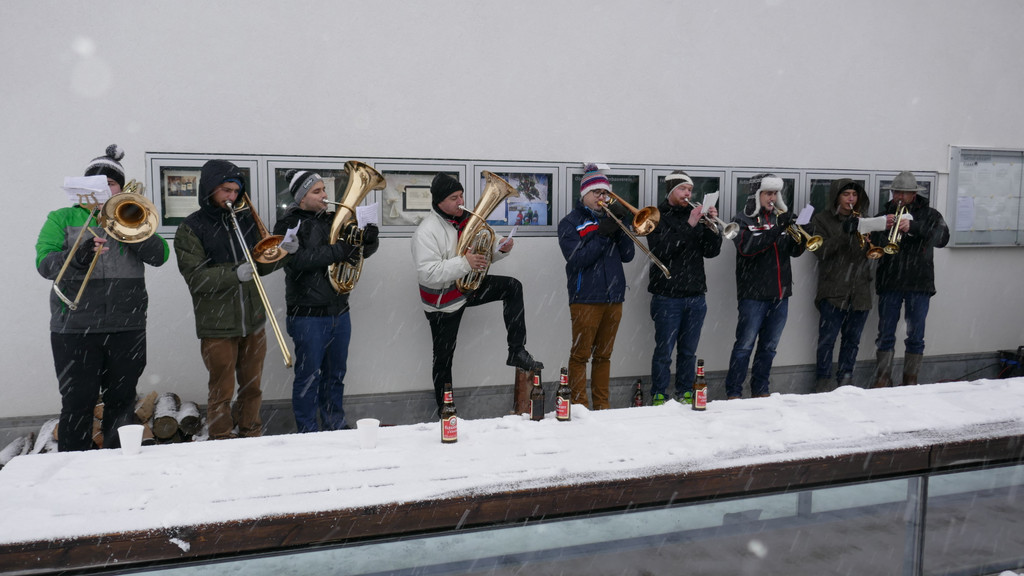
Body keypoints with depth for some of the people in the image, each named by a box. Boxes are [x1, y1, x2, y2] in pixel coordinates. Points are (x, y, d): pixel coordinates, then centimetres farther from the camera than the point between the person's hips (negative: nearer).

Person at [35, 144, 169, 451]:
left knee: (121, 403, 9)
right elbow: (44, 262, -6)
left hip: (127, 328, 2)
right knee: (78, 404, 0)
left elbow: (160, 255, -3)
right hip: (75, 328, -2)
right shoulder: (61, 218, 9)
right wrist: (78, 256, -25)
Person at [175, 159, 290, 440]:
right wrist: (234, 275, -25)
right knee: (222, 392, 5)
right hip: (217, 326, -4)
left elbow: (262, 265, 15)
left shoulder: (245, 219, 12)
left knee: (252, 388, 14)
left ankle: (252, 437, 29)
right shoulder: (190, 229, -4)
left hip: (252, 321, 5)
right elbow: (194, 277, -13)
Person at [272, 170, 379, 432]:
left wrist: (369, 239, -8)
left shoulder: (333, 220, 11)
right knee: (308, 376, 3)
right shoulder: (288, 226, -6)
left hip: (339, 311, 6)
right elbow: (297, 260, -24)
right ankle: (308, 433, 15)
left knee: (336, 374, 16)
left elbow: (362, 252, 14)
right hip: (308, 315, -6)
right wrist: (337, 251, -27)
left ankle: (335, 425, 30)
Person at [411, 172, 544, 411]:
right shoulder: (426, 232, -22)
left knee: (513, 287, -8)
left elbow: (483, 253, 11)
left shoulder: (468, 219, 0)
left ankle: (517, 352, -5)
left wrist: (500, 248, -11)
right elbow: (427, 273, -31)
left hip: (468, 286, 6)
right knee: (443, 358, 4)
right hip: (443, 302, -6)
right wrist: (464, 263, -37)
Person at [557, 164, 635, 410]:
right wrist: (602, 235, -17)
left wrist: (621, 225, -7)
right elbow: (577, 259, -13)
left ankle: (602, 405, 20)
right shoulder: (570, 222, 0)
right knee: (580, 355, -1)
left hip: (613, 297, 5)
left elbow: (627, 255, 5)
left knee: (603, 355, 12)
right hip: (586, 298, -5)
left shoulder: (609, 218, 14)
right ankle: (579, 405, 8)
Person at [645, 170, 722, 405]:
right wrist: (689, 226, -21)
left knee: (688, 352, 11)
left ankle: (685, 394, 22)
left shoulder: (695, 215, 14)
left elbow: (711, 252, 8)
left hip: (695, 296, 5)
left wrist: (712, 226, -9)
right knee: (664, 352, -2)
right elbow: (660, 250, -18)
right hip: (667, 297, -5)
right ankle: (658, 397, 9)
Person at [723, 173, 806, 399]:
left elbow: (795, 251, 11)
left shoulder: (779, 218, 14)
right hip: (754, 294, -6)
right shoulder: (743, 220, -1)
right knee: (745, 345, -3)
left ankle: (761, 391, 22)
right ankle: (733, 393, 3)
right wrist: (777, 229, -25)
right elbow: (747, 247, -19)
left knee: (768, 347, 12)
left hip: (780, 294, 6)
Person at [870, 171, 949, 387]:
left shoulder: (929, 214, 5)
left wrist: (912, 227, -25)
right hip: (889, 282, 1)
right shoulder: (885, 214, 9)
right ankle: (882, 378, 12)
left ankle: (911, 380, 14)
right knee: (885, 335, 3)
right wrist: (883, 229, -16)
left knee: (916, 336, 4)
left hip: (919, 283, -1)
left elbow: (942, 238, -12)